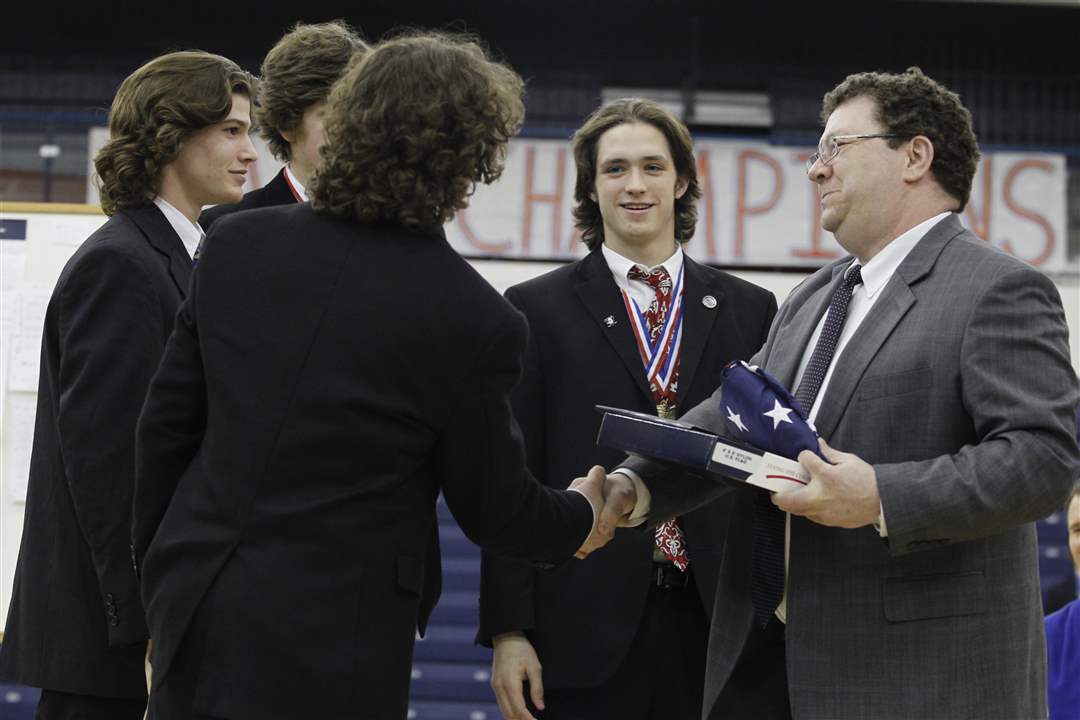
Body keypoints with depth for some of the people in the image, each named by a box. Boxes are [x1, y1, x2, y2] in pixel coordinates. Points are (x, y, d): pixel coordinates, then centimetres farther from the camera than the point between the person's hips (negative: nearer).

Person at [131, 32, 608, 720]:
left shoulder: (236, 243, 0)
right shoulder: (476, 323, -12)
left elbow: (165, 425, 7)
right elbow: (497, 509, 0)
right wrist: (580, 516, 22)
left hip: (191, 609, 5)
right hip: (328, 650, -5)